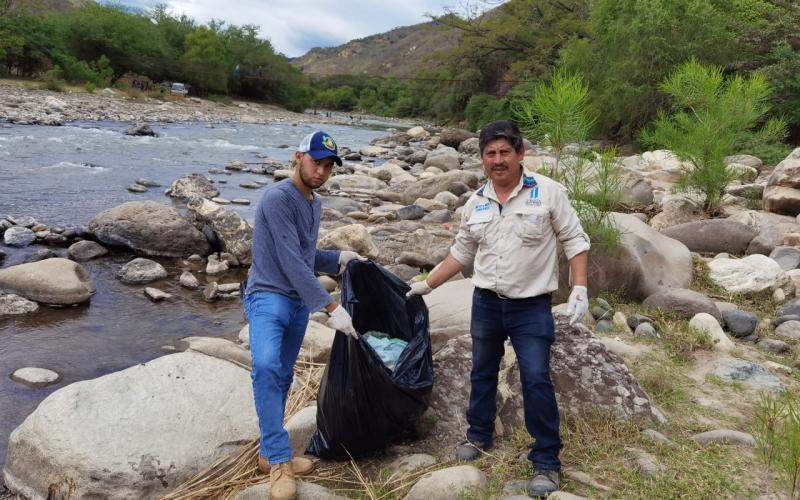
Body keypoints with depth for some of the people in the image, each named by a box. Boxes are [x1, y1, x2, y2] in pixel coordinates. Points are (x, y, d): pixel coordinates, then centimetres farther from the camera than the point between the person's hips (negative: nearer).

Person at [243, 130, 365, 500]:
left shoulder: (315, 204, 13)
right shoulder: (278, 197, -15)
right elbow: (291, 261, -21)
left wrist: (339, 258, 12)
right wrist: (331, 307, -22)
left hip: (299, 303, 9)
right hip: (268, 298, -9)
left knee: (282, 378, 12)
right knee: (266, 366, -30)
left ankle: (270, 453, 24)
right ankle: (279, 460, -25)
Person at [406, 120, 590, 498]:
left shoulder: (547, 191, -9)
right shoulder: (476, 203, 3)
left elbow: (575, 241, -6)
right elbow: (460, 254, 13)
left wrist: (580, 288, -15)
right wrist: (426, 285, 12)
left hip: (532, 307, -4)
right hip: (486, 303, 4)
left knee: (536, 380, -6)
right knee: (482, 372, 18)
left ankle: (546, 462, 8)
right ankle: (479, 435, 39)